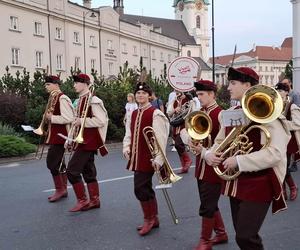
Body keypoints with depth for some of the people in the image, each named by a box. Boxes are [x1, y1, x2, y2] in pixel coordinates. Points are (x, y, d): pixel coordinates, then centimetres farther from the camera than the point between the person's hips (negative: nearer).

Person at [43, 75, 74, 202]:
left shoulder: (62, 98, -16)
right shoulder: (53, 98, 13)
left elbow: (68, 118, -24)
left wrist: (51, 118, -17)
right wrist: (48, 117, 6)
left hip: (59, 136, -10)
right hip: (55, 136, 10)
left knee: (51, 162, -7)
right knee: (58, 163, 14)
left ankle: (60, 189, 5)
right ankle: (63, 189, 23)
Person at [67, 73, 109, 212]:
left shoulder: (93, 100, -14)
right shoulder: (81, 100, 14)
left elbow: (101, 121, -21)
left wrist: (82, 121, -19)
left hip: (88, 141, -10)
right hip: (83, 140, 10)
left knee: (72, 170, -10)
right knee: (88, 171, 13)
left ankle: (82, 201, -1)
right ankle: (94, 200, 21)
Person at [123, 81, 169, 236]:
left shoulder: (155, 113, -11)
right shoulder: (133, 114, 12)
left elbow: (161, 138, -17)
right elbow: (129, 133, 18)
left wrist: (158, 158, -21)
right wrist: (126, 148, 2)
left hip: (148, 158, -8)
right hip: (136, 157, 8)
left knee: (140, 188, -9)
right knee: (146, 188, 14)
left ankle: (148, 219, 9)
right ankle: (153, 219, 27)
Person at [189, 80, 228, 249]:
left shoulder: (220, 114, -16)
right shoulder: (200, 112, 7)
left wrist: (204, 151, -26)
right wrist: (193, 143, -3)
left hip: (214, 167, -8)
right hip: (201, 166, 8)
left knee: (207, 207, 2)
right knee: (210, 204, 19)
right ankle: (221, 234, 37)